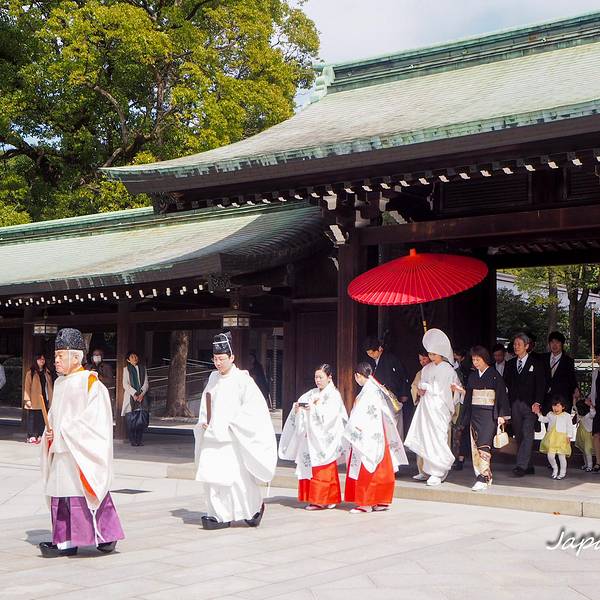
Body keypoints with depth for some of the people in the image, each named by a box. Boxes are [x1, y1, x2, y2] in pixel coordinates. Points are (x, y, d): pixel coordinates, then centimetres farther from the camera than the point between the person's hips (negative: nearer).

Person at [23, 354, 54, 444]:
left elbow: (49, 387, 12)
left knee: (43, 419, 2)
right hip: (34, 402, -4)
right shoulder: (30, 373, 0)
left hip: (45, 400, 4)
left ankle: (40, 436, 7)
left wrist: (50, 399, 5)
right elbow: (27, 387, -4)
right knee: (33, 419, -3)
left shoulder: (47, 373, 14)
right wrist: (27, 399, -11)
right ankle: (31, 436, 0)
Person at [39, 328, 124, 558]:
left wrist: (65, 431, -15)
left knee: (82, 493, -7)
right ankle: (66, 541, 10)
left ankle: (106, 534, 4)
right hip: (61, 452, 8)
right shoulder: (59, 383, 15)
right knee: (61, 494, 6)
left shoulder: (90, 382, -9)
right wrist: (50, 431, 2)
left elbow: (94, 418, -15)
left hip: (81, 451, -8)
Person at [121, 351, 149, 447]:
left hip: (142, 396, 2)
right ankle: (132, 440, 0)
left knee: (142, 419, -5)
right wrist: (134, 394, -11)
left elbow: (146, 383, 9)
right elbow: (125, 384, -1)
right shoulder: (126, 369, 7)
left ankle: (139, 439, 3)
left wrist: (142, 394, -7)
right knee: (131, 419, -6)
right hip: (130, 397, -2)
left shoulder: (143, 368, 15)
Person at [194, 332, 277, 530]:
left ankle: (255, 506, 20)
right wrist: (204, 421, 6)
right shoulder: (213, 377, 10)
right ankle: (221, 516, 6)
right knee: (211, 475, -1)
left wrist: (232, 422, -14)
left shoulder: (241, 379, -9)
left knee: (237, 475, -3)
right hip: (213, 435, 6)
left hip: (232, 437, -6)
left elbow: (255, 406, -12)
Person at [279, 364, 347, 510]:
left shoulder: (334, 395, -1)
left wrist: (314, 408, -22)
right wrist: (297, 408, -9)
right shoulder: (312, 393, 17)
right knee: (309, 467, 2)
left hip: (324, 439, -6)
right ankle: (313, 498, 6)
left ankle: (322, 500, -3)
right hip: (310, 438, 6)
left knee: (322, 469, -6)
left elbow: (329, 415, -14)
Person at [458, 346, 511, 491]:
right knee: (475, 446, 2)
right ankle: (487, 476, 9)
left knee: (484, 445, -15)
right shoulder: (472, 376, 13)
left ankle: (483, 478, -18)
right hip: (474, 414, 6)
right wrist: (464, 418, 17)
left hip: (489, 414, -6)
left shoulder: (494, 375, -3)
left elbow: (501, 395, -5)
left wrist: (502, 415, -11)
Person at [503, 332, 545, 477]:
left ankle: (521, 465, -18)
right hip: (514, 404, 5)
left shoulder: (535, 364, 2)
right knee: (519, 436, 6)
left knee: (527, 435, -13)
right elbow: (506, 383, 13)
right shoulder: (510, 364, 15)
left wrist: (537, 402, -13)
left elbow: (541, 384, -2)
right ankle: (528, 467, 14)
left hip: (529, 405, -5)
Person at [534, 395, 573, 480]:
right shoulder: (550, 414, 11)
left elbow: (569, 427, 0)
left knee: (561, 456, 0)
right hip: (551, 438, 4)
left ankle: (563, 472, 16)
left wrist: (568, 436, -6)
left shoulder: (567, 416, 0)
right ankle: (555, 469, 24)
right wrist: (538, 414, 16)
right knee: (550, 456, -2)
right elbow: (544, 419, 28)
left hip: (562, 438, -4)